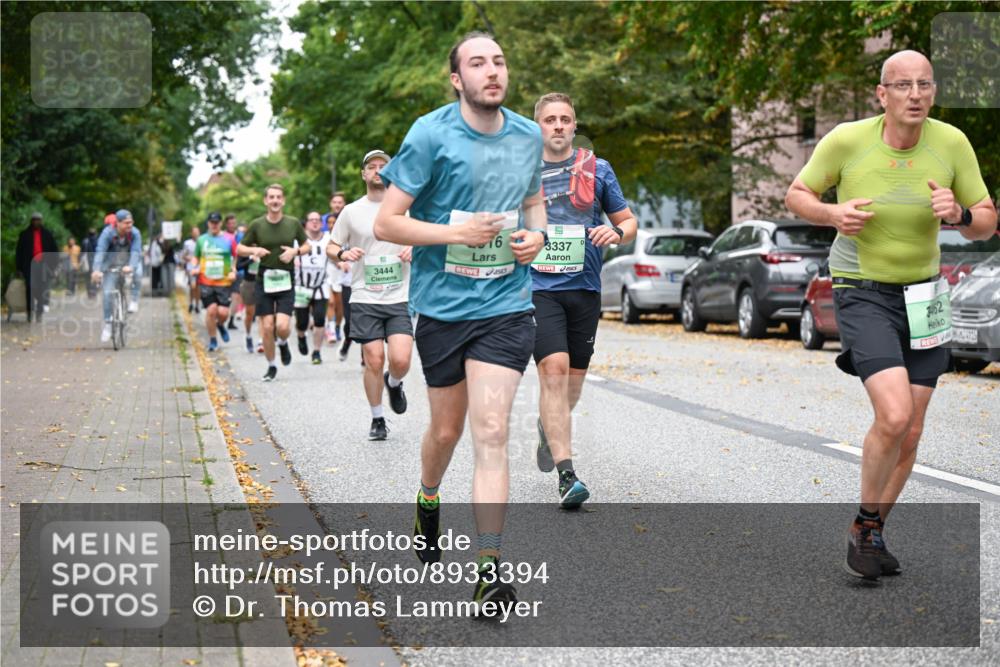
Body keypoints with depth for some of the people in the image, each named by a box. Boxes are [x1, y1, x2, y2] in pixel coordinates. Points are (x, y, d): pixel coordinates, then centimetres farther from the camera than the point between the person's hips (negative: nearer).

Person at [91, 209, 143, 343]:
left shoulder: (135, 233, -23)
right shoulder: (107, 233, -26)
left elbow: (136, 252, -34)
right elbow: (100, 252, -36)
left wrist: (131, 267, -54)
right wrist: (96, 270, -51)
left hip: (130, 262, 0)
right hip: (111, 264, 0)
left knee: (137, 273, -33)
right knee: (107, 293, -8)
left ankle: (134, 300, -11)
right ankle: (107, 324, 5)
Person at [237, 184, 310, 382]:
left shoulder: (293, 224, 1)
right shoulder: (257, 225, -1)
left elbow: (307, 246, 13)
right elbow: (239, 249, 7)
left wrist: (295, 251, -9)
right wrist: (254, 250, -14)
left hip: (286, 281, 0)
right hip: (264, 281, 0)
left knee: (282, 326, -14)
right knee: (267, 327, 0)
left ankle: (283, 344, 22)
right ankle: (271, 366, 17)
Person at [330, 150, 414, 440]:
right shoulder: (351, 211, 5)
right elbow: (332, 246, 13)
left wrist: (415, 249, -8)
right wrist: (343, 253, -10)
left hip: (400, 298, 0)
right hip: (365, 299, 0)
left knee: (400, 359, -13)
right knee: (374, 361, -3)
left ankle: (394, 384, 23)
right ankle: (377, 420, 16)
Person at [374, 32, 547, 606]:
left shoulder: (529, 136, 5)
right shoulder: (431, 134, -8)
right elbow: (386, 223, -8)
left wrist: (536, 234, 3)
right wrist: (456, 232, -19)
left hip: (506, 306, 1)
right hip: (441, 305, -1)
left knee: (492, 433, -10)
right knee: (447, 429, 14)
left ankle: (490, 569, -8)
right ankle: (428, 501, 48)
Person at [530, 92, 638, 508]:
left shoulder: (597, 170, 8)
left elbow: (629, 222, 13)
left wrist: (617, 232, -9)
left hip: (585, 288, 2)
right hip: (538, 287, -2)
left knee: (574, 376, 9)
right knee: (554, 369, -17)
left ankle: (549, 426, 43)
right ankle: (566, 474, -20)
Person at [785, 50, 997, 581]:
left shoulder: (952, 142, -6)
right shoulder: (846, 140, -12)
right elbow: (796, 194, 2)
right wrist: (832, 213, -19)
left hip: (922, 294, 4)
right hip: (862, 293, -4)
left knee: (910, 434, 7)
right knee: (893, 416, -21)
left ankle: (873, 533, 29)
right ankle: (863, 526, 3)